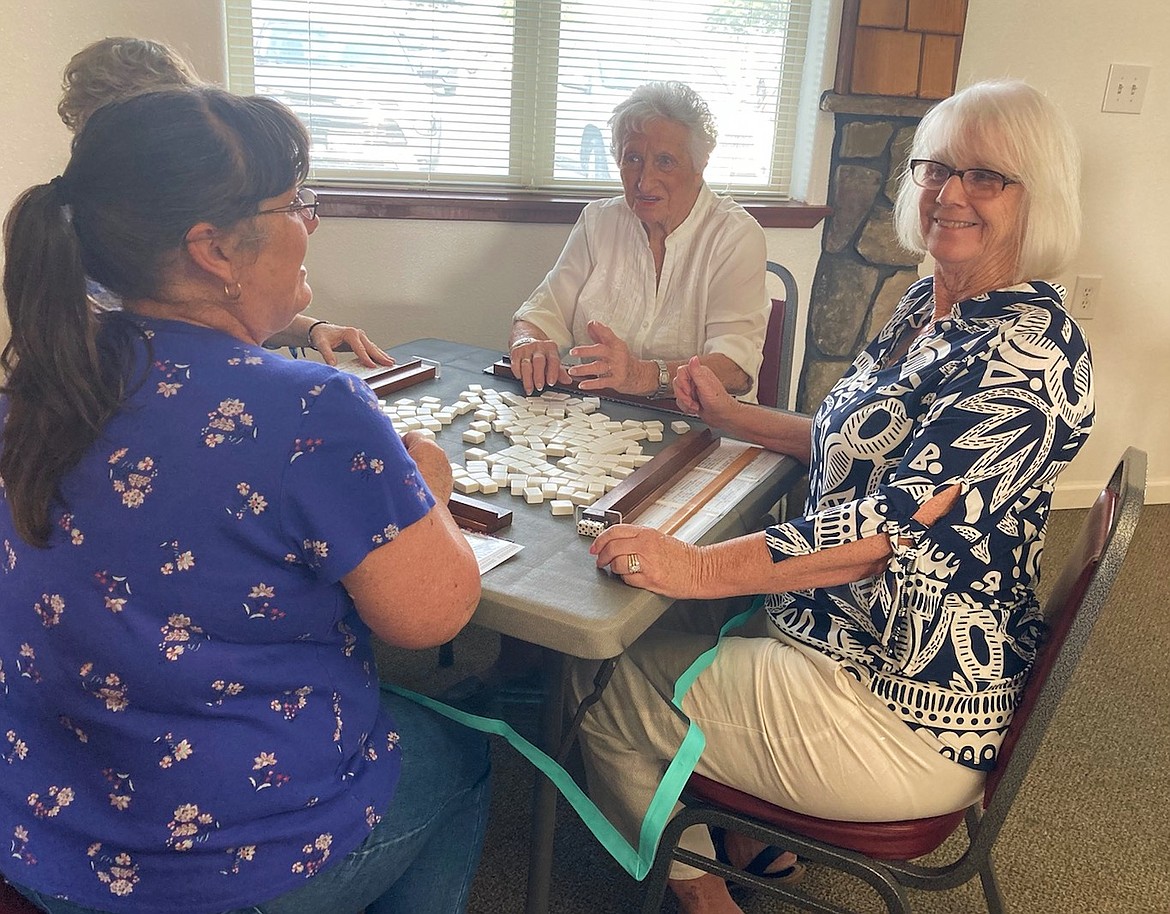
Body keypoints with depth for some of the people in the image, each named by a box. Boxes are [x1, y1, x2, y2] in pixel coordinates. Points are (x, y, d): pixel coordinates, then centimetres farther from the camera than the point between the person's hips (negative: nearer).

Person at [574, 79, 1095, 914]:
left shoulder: (1034, 350, -22)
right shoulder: (930, 304, 7)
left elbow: (899, 520, -30)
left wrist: (703, 568, -34)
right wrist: (733, 416, 11)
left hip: (903, 713, -9)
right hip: (856, 631, 10)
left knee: (601, 684, -1)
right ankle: (757, 840, 32)